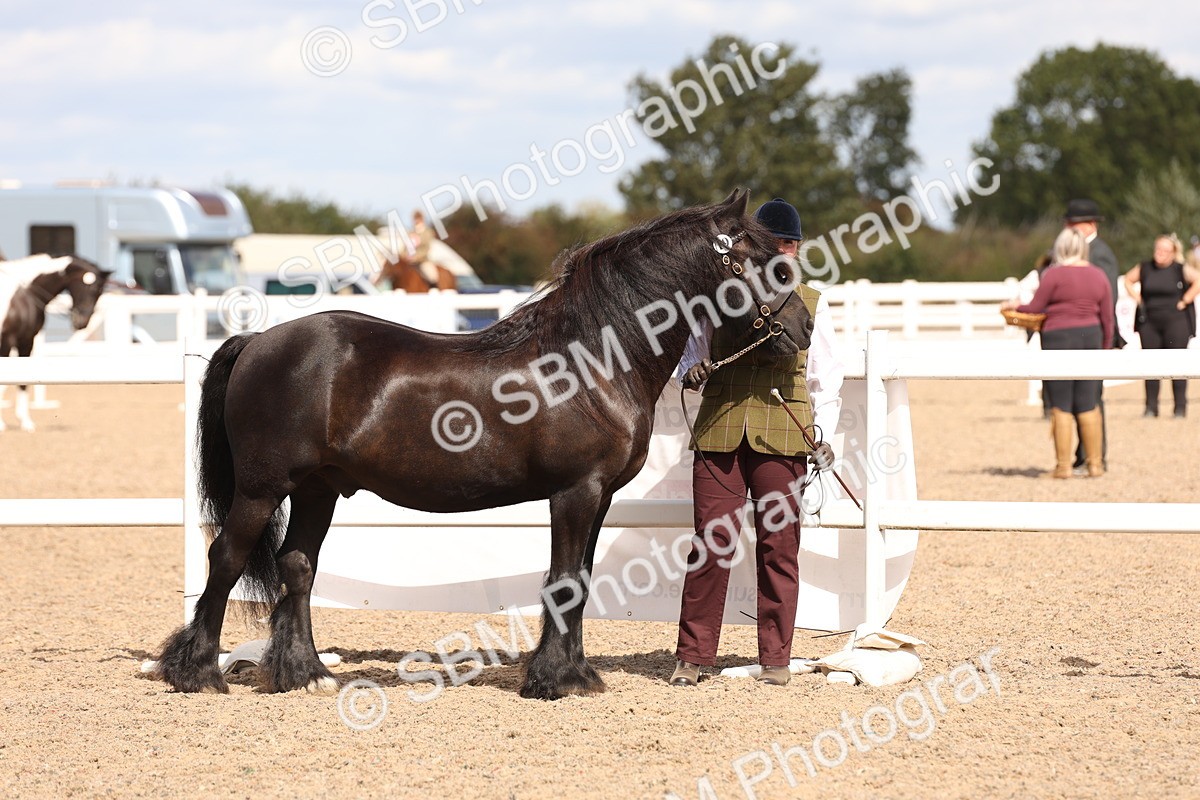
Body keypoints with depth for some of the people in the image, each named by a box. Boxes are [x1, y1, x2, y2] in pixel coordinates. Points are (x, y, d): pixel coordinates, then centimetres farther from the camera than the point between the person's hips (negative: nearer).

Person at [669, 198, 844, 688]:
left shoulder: (809, 304, 10)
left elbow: (826, 378, 12)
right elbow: (692, 351, 17)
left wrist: (823, 435, 1)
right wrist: (691, 372, -5)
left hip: (781, 436, 0)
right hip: (720, 428, 0)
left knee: (778, 546, 1)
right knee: (710, 543, -2)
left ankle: (775, 658, 10)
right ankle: (692, 655, 6)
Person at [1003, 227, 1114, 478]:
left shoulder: (1055, 275, -9)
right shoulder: (1098, 276, 6)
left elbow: (1035, 308, -4)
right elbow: (1108, 318, 7)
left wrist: (1015, 306, 16)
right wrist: (1105, 347, 17)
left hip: (1059, 338, -5)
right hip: (1091, 337, 5)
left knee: (1061, 407, 1)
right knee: (1089, 405, 10)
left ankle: (1063, 465, 1)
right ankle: (1095, 464, 10)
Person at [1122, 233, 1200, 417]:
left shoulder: (1181, 269, -5)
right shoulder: (1144, 268, 7)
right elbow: (1128, 280, 19)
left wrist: (1184, 302, -14)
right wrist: (1137, 299, 7)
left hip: (1175, 321, -4)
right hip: (1149, 323, 4)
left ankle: (1180, 407, 1)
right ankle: (1151, 407, 8)